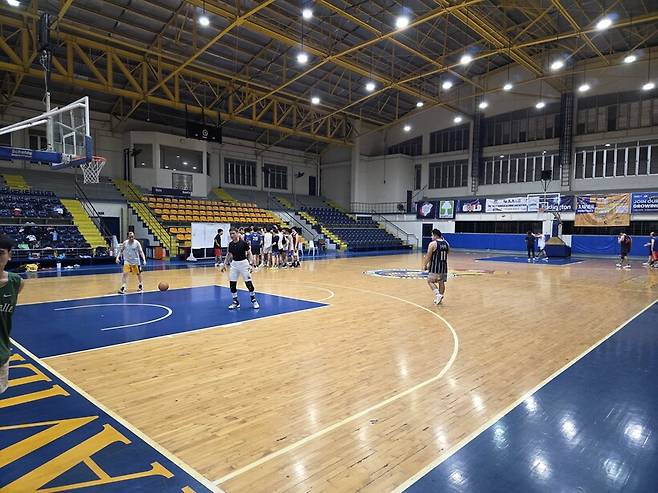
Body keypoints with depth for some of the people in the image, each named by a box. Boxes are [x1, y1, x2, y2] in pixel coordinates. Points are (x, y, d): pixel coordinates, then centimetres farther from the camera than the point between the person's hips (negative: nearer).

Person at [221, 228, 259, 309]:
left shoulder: (243, 243, -12)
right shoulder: (231, 244, 2)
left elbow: (249, 254, -8)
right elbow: (229, 254, 17)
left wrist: (251, 264, -18)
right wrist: (225, 264, 13)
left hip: (243, 263, -5)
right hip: (234, 264, 5)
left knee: (248, 283, -4)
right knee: (232, 283, 1)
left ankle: (254, 300, 13)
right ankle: (235, 302, 15)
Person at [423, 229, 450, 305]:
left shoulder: (432, 244, -12)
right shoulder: (446, 243, 7)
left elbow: (428, 256, -10)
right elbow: (447, 254, 17)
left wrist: (424, 265, 0)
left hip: (435, 267, -6)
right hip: (444, 266, 6)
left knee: (430, 281, 5)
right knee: (441, 282, 12)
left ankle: (438, 295, -11)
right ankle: (439, 299, 19)